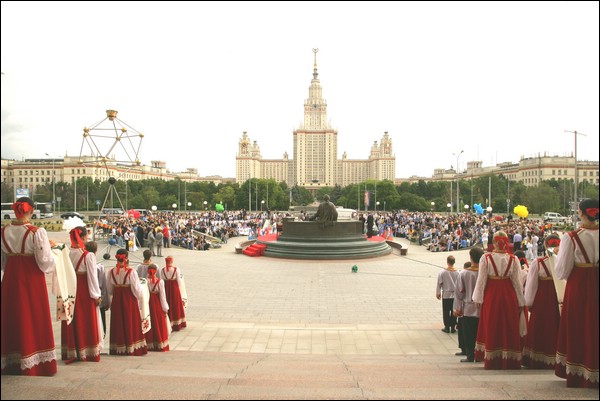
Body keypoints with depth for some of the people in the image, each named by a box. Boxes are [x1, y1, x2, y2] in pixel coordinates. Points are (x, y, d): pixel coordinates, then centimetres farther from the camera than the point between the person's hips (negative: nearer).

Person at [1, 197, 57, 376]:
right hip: (32, 280, -4)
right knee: (34, 319, 5)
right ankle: (35, 363, 10)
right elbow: (45, 262, -15)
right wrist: (49, 246, 2)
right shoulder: (37, 232, -16)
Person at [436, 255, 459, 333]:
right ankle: (453, 327, 13)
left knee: (446, 312, 7)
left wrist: (438, 293, 8)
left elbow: (439, 283, -5)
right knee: (454, 312, 9)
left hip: (446, 295, -2)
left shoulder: (442, 272, -11)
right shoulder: (457, 272, -6)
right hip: (455, 295, 2)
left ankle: (447, 327, 9)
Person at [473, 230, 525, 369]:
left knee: (491, 327, 8)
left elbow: (481, 279, -5)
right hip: (509, 295, 1)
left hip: (491, 295, -1)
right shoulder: (513, 259, -3)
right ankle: (509, 360, 11)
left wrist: (478, 299, 5)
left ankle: (492, 360, 10)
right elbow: (517, 281, 1)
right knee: (509, 327, 9)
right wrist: (521, 302, 9)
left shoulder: (486, 258, -7)